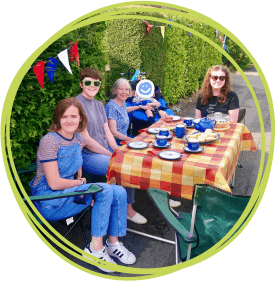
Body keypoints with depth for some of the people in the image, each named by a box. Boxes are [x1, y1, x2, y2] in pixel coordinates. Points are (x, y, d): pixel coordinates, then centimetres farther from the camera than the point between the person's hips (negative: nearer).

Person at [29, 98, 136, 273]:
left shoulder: (78, 139, 5)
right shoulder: (49, 141, -18)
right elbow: (54, 183, -21)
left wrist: (84, 186, -2)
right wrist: (81, 182, -7)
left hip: (69, 192, 7)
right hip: (48, 201, -7)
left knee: (119, 192, -7)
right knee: (105, 190, -24)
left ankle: (113, 243, 7)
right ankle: (95, 248, -13)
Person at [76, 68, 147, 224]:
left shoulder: (99, 105, 14)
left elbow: (107, 132, 13)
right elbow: (86, 140, -16)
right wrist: (111, 155, -15)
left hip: (106, 151, 8)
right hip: (88, 156, -7)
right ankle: (128, 210, -3)